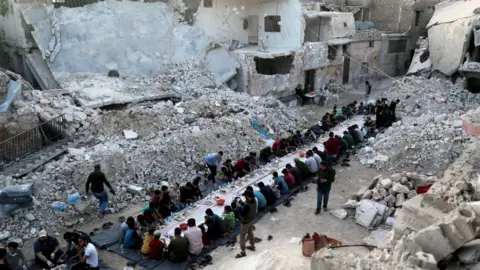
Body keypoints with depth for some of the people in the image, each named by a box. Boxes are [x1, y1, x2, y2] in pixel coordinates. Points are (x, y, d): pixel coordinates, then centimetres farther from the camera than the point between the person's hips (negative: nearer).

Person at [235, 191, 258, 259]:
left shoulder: (247, 205, -37)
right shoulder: (254, 201, -11)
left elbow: (242, 213, -29)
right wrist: (243, 203, -3)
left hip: (246, 222, -9)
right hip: (252, 219, 9)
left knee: (242, 236, 5)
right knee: (250, 232, 28)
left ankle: (243, 252, 13)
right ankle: (252, 246, 46)